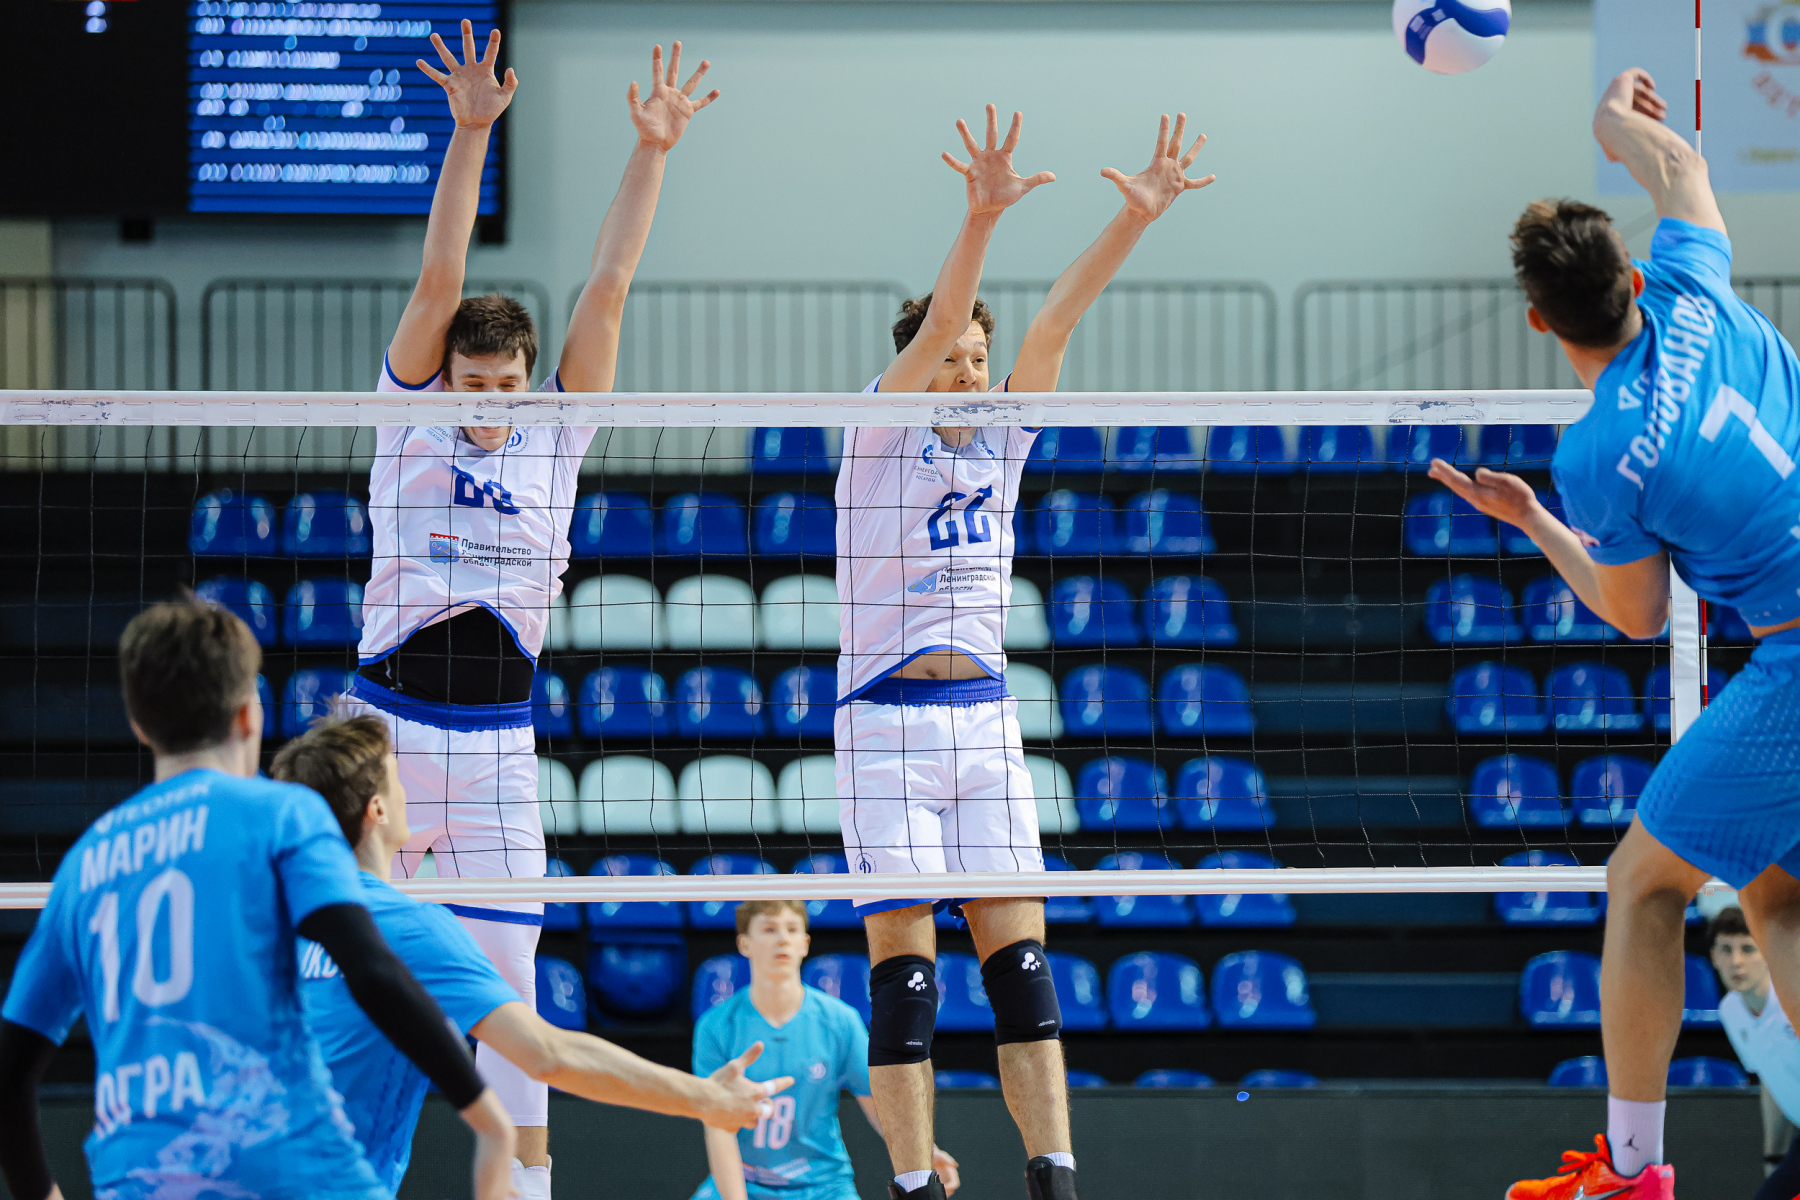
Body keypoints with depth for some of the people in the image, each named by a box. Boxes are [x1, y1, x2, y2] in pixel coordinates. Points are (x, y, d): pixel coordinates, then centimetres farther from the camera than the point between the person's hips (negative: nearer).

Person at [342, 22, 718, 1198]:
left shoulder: (555, 436, 6)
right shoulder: (409, 415, 1)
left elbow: (608, 289, 1)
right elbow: (439, 280, -9)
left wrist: (653, 152, -5)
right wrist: (471, 133, -19)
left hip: (498, 747, 1)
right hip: (389, 722, -1)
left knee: (506, 987, 1)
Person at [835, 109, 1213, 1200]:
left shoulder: (1001, 442, 11)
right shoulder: (882, 438, -2)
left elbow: (1055, 324, 1)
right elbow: (931, 332, -18)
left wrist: (1137, 218, -9)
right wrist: (983, 219, -32)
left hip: (985, 718, 4)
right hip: (888, 719, -4)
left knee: (1021, 956, -3)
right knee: (905, 967, -7)